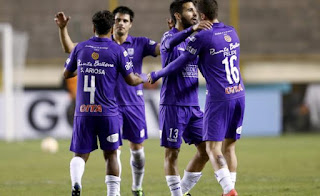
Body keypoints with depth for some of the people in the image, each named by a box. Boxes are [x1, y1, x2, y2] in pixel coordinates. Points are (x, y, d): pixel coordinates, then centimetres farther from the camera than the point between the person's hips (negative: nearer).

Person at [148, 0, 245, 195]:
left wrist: (156, 75, 11)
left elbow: (181, 62, -4)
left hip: (219, 98, -7)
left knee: (213, 149, -5)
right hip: (239, 95, 7)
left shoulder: (202, 37, -11)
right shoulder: (232, 32, 10)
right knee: (229, 147, 12)